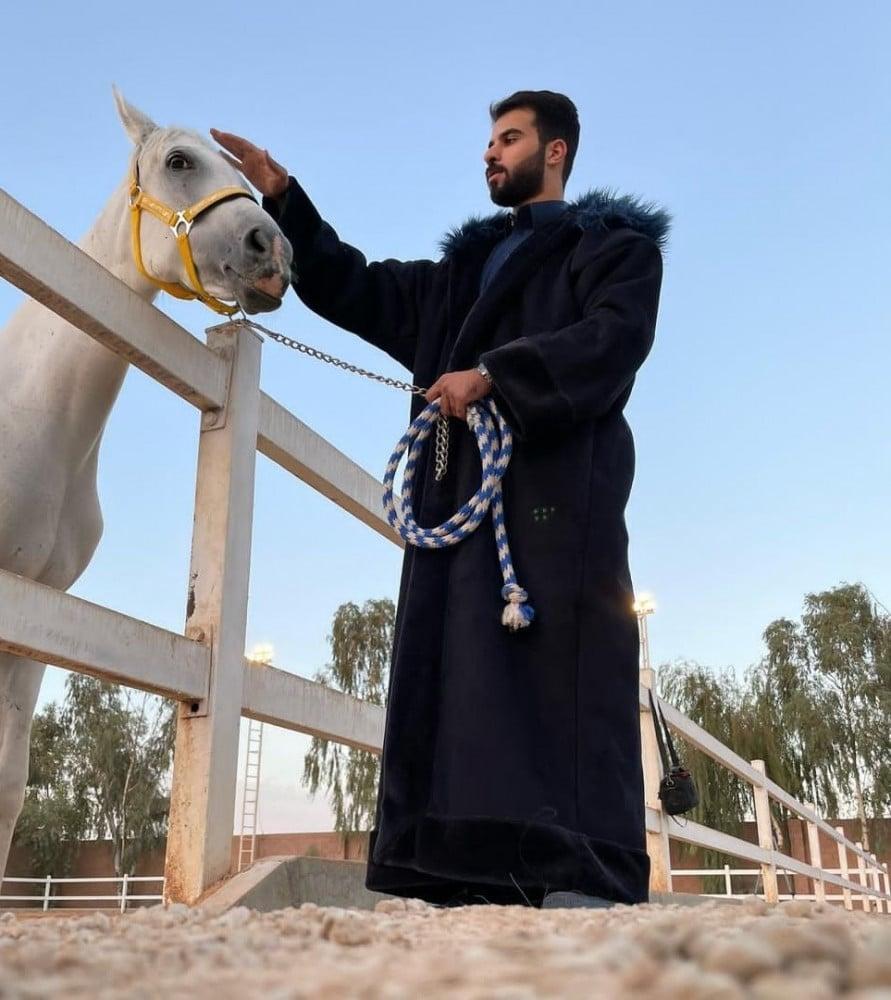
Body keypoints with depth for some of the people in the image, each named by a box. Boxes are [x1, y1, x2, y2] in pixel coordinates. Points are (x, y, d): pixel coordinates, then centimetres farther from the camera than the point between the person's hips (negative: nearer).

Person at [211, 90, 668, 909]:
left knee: (559, 671, -15)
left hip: (558, 483, -6)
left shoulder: (617, 245, 13)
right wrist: (283, 198, 22)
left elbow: (615, 339, -6)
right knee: (463, 674, -4)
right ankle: (476, 879, -4)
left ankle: (583, 878, -15)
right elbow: (359, 293, 29)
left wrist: (492, 375, -15)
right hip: (461, 487, 6)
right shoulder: (466, 265, 31)